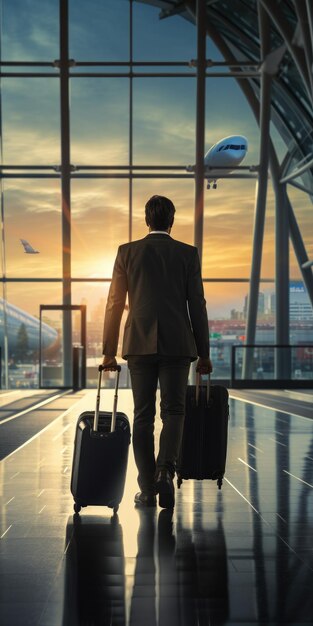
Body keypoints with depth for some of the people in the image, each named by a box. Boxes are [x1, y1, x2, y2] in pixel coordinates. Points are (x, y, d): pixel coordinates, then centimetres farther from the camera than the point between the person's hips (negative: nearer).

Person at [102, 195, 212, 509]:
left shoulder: (127, 252, 5)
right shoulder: (188, 253, 3)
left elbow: (114, 304, 4)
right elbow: (197, 305, 2)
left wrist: (109, 352, 9)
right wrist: (204, 353, 8)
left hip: (140, 344, 1)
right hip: (177, 344, -1)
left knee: (143, 416, 7)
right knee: (173, 411, 7)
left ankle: (147, 489, 7)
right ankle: (165, 470, -16)